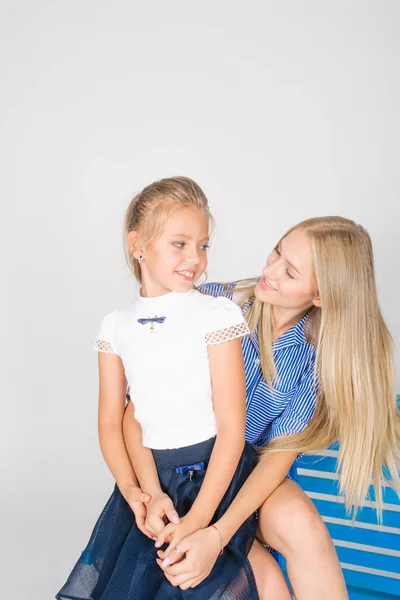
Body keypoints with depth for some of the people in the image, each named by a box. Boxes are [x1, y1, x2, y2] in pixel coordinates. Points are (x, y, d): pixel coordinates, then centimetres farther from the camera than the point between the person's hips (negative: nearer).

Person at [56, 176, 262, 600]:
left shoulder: (216, 315, -9)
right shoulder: (116, 326, 3)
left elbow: (232, 426, -12)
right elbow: (110, 422, 5)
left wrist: (198, 520, -17)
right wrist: (132, 490, -11)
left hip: (214, 473, -3)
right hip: (149, 474, 4)